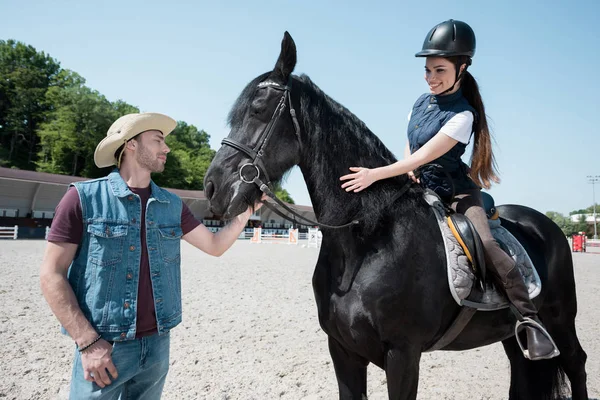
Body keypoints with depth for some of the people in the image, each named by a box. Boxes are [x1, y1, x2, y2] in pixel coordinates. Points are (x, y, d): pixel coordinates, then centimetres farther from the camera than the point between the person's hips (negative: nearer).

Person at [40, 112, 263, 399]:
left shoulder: (172, 205, 4)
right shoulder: (83, 197, -9)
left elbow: (215, 245, 10)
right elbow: (51, 274, -9)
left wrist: (247, 210, -2)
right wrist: (88, 342, -14)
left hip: (158, 343, 5)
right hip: (103, 346, -4)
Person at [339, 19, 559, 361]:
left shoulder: (462, 114, -17)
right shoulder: (421, 102, 5)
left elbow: (424, 156, -27)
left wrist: (375, 174, -34)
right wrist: (408, 173, -6)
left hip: (455, 191, -6)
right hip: (420, 189, 7)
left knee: (486, 244, -27)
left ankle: (531, 320, -16)